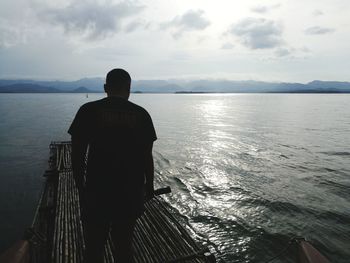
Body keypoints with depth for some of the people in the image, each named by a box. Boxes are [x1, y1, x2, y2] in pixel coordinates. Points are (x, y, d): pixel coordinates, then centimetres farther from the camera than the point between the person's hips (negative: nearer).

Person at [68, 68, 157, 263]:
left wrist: (81, 188, 9)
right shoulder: (141, 114, -1)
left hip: (97, 193, -1)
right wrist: (149, 186, 15)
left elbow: (77, 155, -4)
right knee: (124, 246, 18)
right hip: (130, 195, 2)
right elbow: (147, 156, 1)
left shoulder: (88, 111, -4)